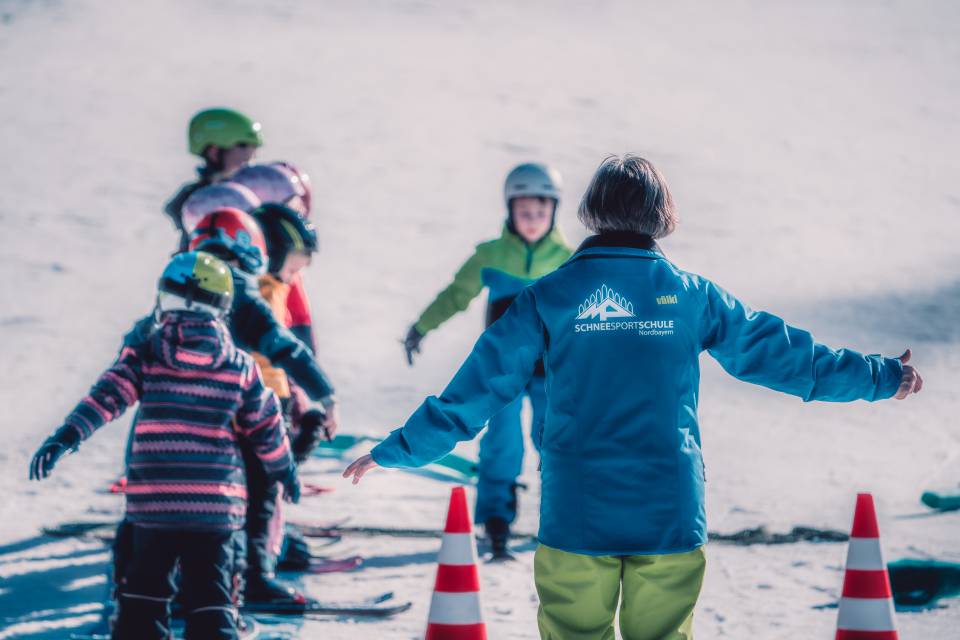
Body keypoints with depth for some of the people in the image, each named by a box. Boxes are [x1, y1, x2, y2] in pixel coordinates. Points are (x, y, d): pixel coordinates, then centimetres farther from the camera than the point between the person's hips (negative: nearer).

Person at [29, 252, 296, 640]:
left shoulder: (144, 356, -1)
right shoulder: (240, 367, 4)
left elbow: (106, 398, -15)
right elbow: (266, 428, 14)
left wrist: (67, 437, -22)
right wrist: (285, 470, 30)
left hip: (153, 501, 0)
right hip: (216, 503, 1)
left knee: (144, 592, 14)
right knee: (211, 599, 5)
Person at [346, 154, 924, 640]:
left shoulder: (551, 296, 0)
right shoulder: (691, 295, 3)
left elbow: (482, 384, -1)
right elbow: (778, 352, 11)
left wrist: (399, 452, 8)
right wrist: (885, 377, 24)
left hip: (576, 522, -1)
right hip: (671, 519, 1)